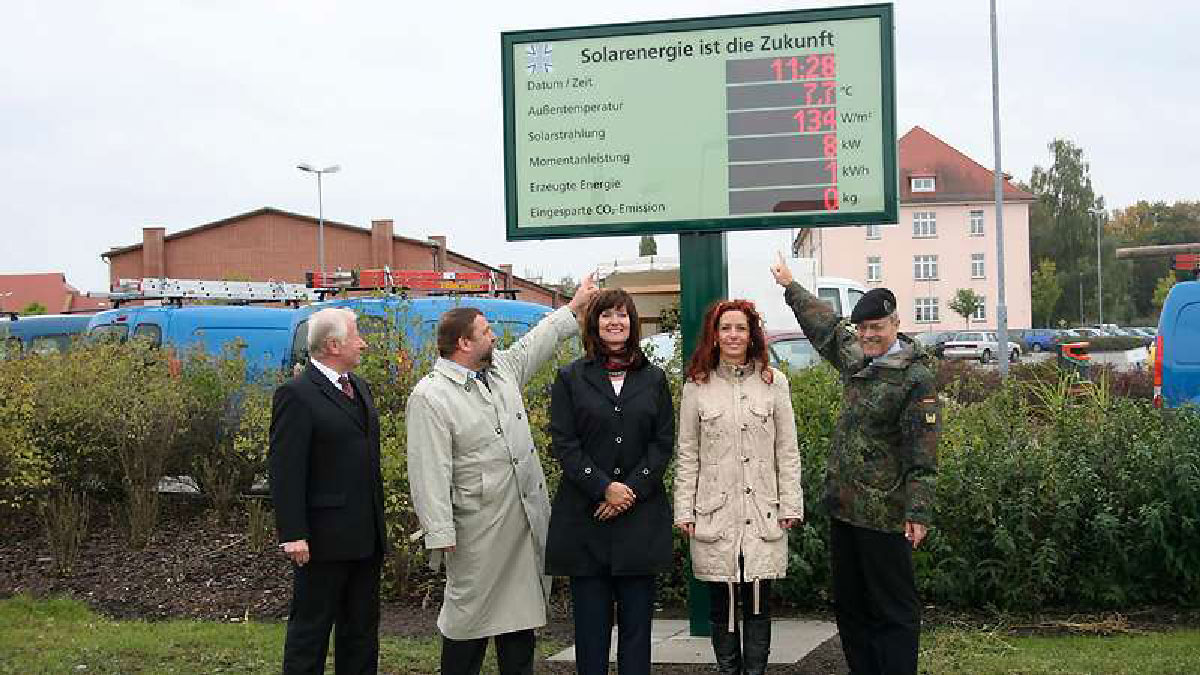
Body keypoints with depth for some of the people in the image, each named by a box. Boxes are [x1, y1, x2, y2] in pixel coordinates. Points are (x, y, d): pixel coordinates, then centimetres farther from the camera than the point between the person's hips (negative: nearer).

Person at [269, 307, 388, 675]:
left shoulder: (358, 387, 13)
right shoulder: (296, 395, -13)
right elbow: (285, 473, -17)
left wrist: (378, 521, 16)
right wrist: (293, 534, -21)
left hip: (366, 536, 8)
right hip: (324, 540, -8)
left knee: (362, 630, 15)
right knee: (310, 629, 2)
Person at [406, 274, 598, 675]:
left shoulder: (501, 368, 10)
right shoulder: (430, 397, -13)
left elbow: (537, 342, 29)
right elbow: (429, 472, -17)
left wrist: (575, 307, 34)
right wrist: (440, 534, -20)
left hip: (526, 523, 8)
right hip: (479, 532, -7)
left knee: (522, 608, 12)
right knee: (470, 615, 1)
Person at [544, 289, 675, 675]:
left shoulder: (653, 379, 11)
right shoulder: (570, 378, 5)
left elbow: (663, 443, 4)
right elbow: (562, 442, -3)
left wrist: (632, 490, -9)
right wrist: (604, 488, -13)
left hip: (641, 516, 1)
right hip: (585, 517, -1)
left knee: (636, 618, 3)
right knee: (591, 620, 2)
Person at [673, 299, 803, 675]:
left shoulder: (773, 382, 6)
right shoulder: (697, 385, 5)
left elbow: (787, 451, 6)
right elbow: (687, 454, 6)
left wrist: (791, 504, 1)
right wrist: (684, 510, 1)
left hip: (763, 511, 0)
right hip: (715, 512, 0)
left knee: (759, 599, 1)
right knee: (722, 601, 4)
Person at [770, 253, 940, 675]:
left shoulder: (916, 377, -13)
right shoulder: (855, 358, 9)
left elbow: (923, 453, -17)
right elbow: (826, 326, 29)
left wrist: (918, 511, -22)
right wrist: (790, 286, 39)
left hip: (884, 514, -8)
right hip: (843, 505, 8)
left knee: (893, 609, -1)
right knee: (849, 605, 14)